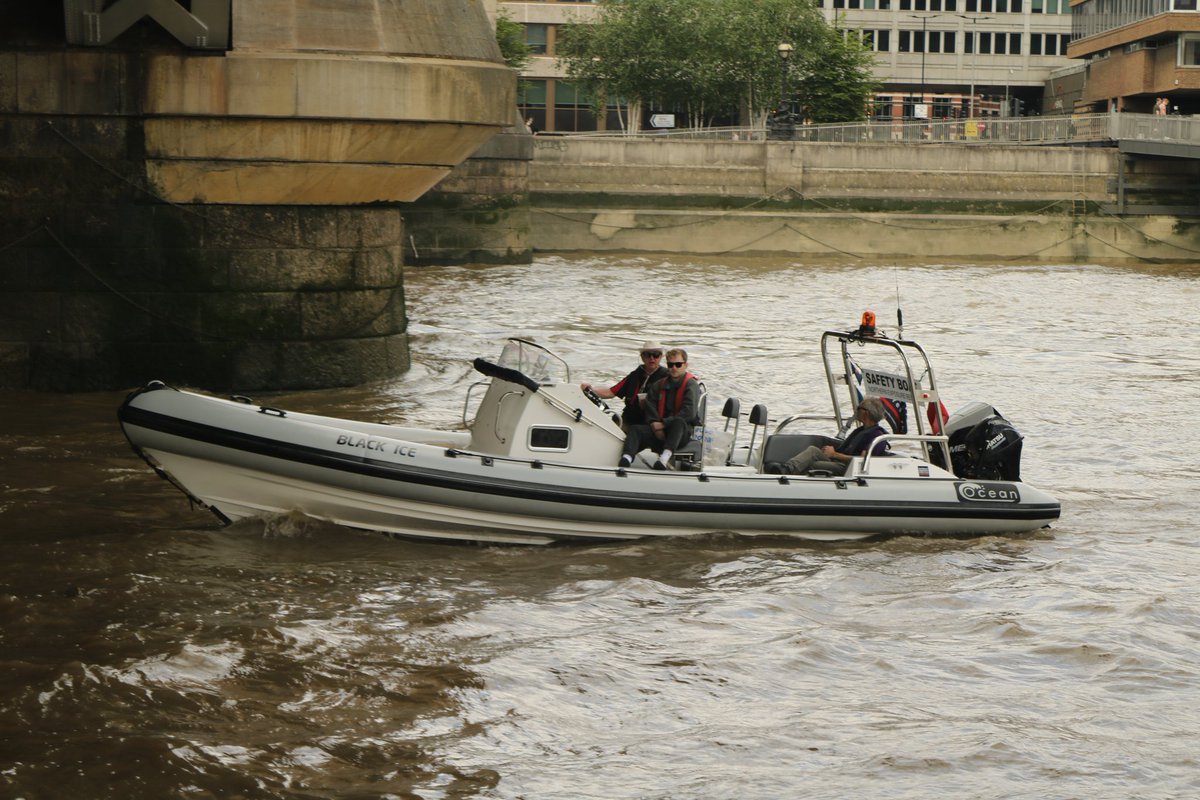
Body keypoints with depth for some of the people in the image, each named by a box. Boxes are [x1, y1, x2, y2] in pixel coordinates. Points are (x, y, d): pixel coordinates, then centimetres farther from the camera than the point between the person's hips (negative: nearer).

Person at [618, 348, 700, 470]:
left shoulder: (691, 385, -1)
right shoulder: (658, 386, 18)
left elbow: (689, 413, -14)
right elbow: (650, 409, 11)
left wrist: (663, 424, -15)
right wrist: (655, 425, -10)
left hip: (684, 429, -5)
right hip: (660, 429, 5)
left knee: (679, 422, -39)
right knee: (636, 430, -20)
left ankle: (665, 456, -59)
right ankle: (627, 457, -47)